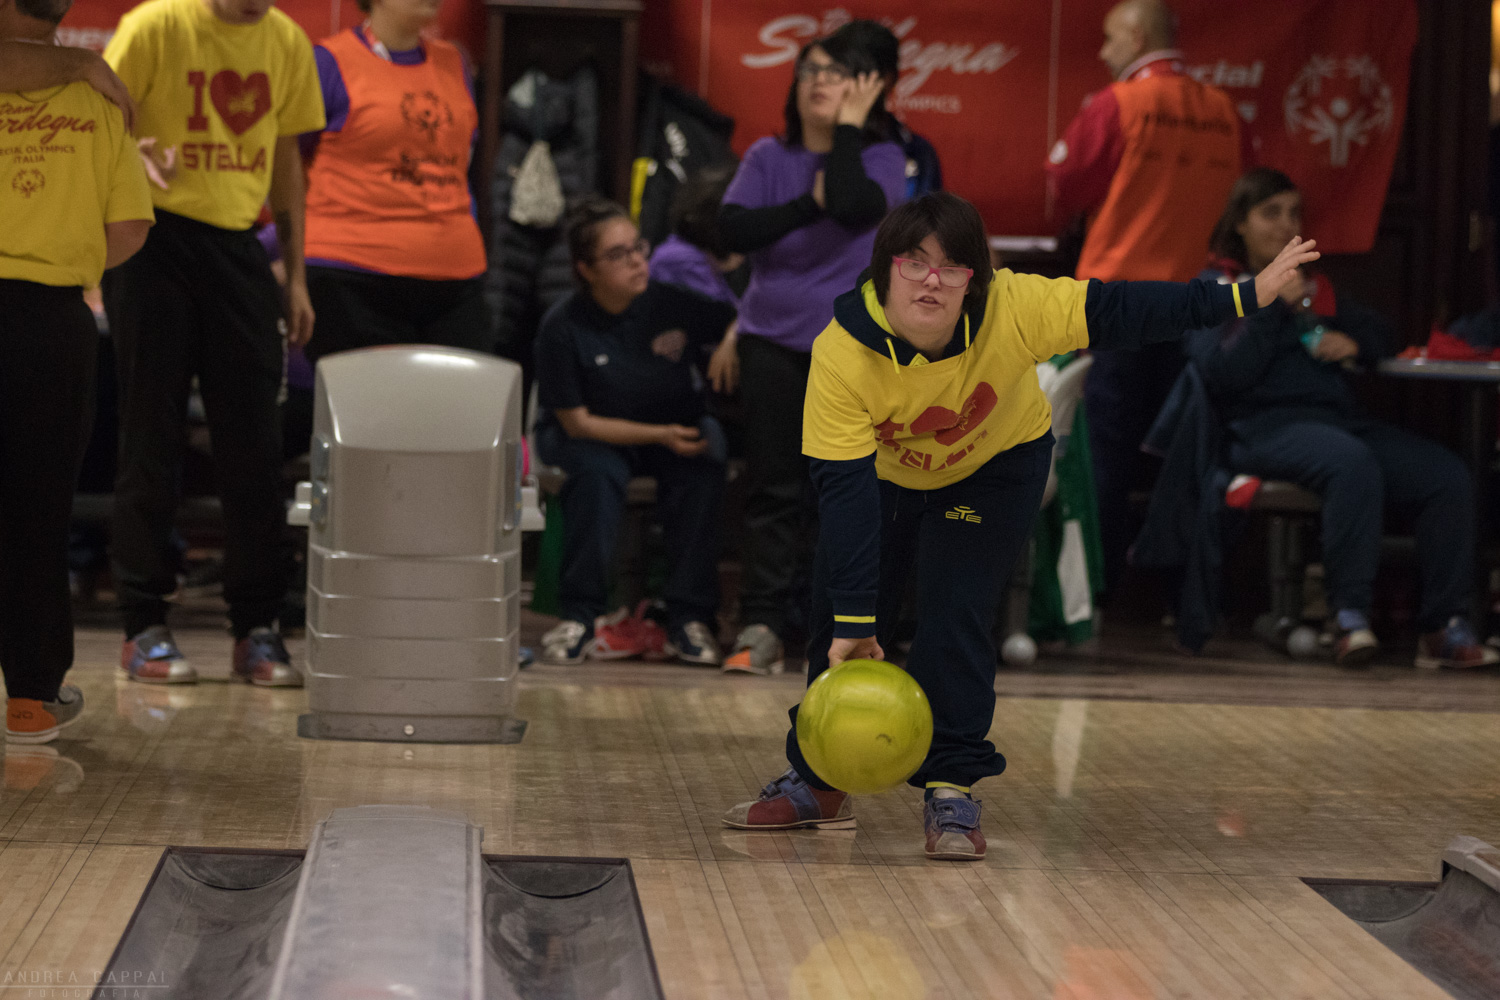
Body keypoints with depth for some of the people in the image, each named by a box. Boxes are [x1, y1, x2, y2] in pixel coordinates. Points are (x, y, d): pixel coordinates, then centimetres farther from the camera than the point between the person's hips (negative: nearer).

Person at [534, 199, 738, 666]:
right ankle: (578, 616, -27)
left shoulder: (673, 300, -13)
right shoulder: (563, 326, -18)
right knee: (597, 470, -35)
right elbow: (577, 423, -16)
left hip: (675, 427, 2)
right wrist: (661, 435, -24)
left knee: (703, 461, -30)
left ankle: (690, 618, -25)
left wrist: (732, 342, -26)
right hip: (594, 436, -2)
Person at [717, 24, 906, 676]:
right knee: (774, 488, 1)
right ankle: (761, 627, 2)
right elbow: (732, 230, -6)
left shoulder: (882, 157, 1)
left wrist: (849, 126, -11)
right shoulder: (767, 158, 8)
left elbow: (854, 207, -21)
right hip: (773, 343, 2)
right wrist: (810, 205, -13)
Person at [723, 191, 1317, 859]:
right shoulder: (842, 352, -36)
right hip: (884, 474, 1)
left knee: (955, 620, -15)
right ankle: (817, 785, 25)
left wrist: (1247, 296, -27)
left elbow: (1119, 311, -27)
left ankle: (951, 792, -1)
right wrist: (854, 621, -37)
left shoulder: (1013, 309, -36)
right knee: (838, 631, 5)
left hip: (995, 470, -1)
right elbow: (845, 490, -35)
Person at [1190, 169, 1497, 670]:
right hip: (1266, 424, -6)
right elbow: (1222, 373, -7)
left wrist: (1354, 342, 8)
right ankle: (1350, 617, -34)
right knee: (1352, 462, -39)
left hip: (1339, 416, 7)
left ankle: (1443, 628, -17)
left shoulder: (1314, 285, 27)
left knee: (1447, 475, -17)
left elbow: (1379, 332, 31)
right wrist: (1270, 305, -11)